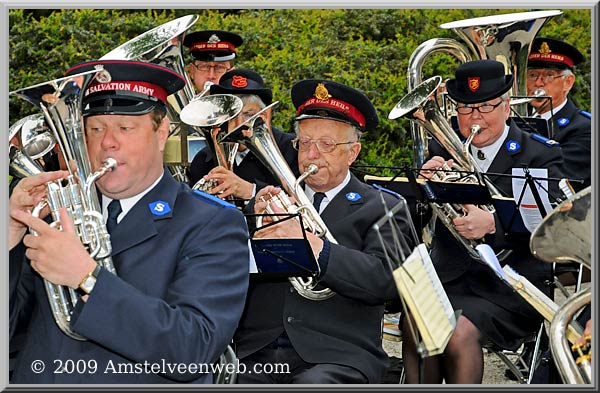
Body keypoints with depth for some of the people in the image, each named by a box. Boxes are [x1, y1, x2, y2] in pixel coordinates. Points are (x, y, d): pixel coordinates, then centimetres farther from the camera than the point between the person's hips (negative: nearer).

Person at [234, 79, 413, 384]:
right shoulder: (276, 199, 18)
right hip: (258, 351, 3)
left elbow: (387, 280, -10)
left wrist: (315, 247, -19)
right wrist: (257, 222, -6)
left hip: (336, 355, -3)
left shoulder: (380, 209, 8)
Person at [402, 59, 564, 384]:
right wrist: (424, 180, -16)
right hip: (448, 276, 4)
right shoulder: (444, 149, 12)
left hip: (509, 285, -3)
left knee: (459, 331, -29)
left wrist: (493, 223, -35)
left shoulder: (541, 155, -1)